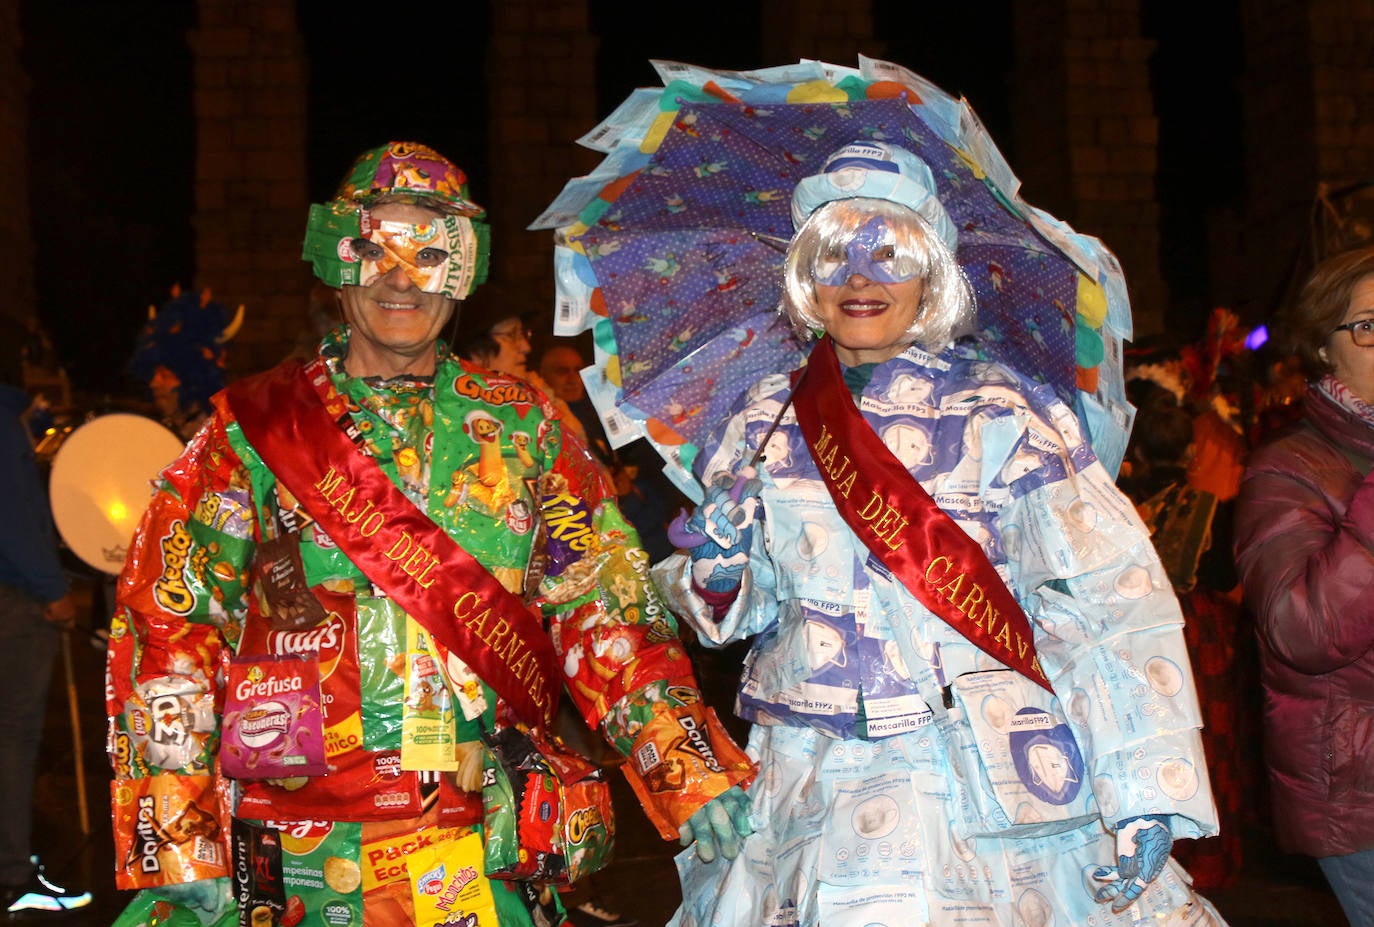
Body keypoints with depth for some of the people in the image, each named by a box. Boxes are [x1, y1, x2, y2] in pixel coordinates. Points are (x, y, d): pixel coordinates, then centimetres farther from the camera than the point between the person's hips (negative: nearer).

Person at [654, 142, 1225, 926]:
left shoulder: (1006, 417, -4)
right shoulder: (767, 421, 8)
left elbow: (1113, 604, -9)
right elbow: (741, 610, 16)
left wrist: (1147, 792, -17)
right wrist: (720, 574, -8)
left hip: (992, 793, -3)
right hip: (810, 794, 3)